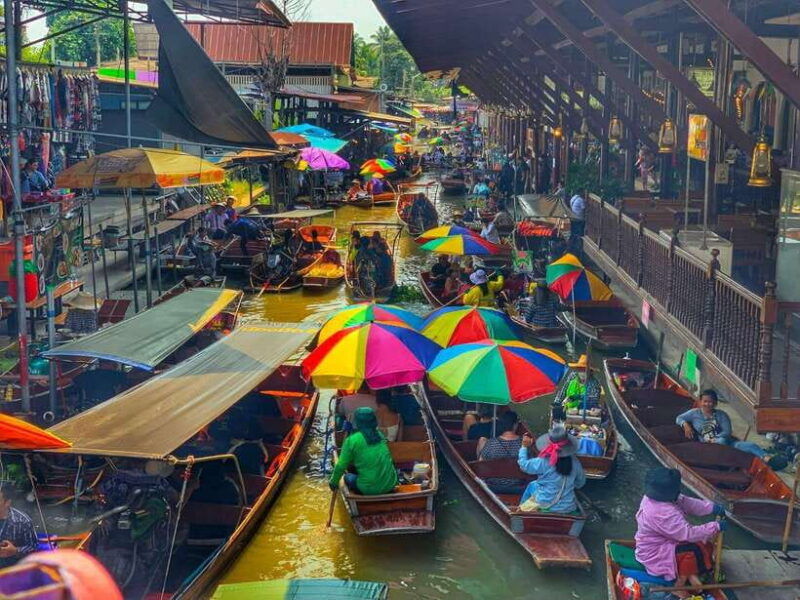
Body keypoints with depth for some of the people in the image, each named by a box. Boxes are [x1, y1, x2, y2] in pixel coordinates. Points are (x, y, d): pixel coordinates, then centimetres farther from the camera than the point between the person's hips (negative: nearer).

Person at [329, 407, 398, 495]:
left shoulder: (352, 440, -8)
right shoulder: (380, 436, 6)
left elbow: (341, 465, -2)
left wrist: (333, 482, 15)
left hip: (368, 489, -4)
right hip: (390, 485, 4)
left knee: (348, 477, 22)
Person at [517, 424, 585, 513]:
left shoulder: (543, 462, -24)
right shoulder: (574, 462, -13)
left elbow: (524, 465, -8)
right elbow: (580, 483, 2)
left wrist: (524, 447, 7)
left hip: (545, 506, -4)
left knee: (532, 485, 27)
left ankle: (521, 508, 44)